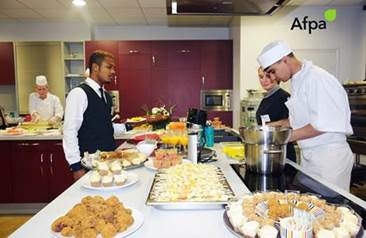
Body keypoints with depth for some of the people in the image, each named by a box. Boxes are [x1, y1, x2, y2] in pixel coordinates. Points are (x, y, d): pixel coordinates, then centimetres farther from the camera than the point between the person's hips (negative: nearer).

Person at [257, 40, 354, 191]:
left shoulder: (317, 78, -18)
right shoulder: (298, 81, 10)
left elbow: (323, 124, -23)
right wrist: (277, 125, 7)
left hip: (329, 155, -8)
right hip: (308, 156, 8)